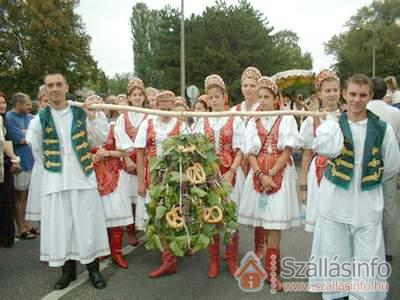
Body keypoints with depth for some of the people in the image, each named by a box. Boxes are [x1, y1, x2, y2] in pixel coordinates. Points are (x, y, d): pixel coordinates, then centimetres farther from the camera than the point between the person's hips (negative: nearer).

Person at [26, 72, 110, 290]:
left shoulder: (81, 113, 0)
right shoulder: (40, 119, 1)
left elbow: (98, 141, -3)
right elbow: (36, 148, 13)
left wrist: (93, 116, -12)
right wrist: (51, 163, 12)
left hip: (82, 176, -1)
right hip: (55, 179, 1)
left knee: (87, 223, 4)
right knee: (60, 224, 7)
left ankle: (93, 268, 18)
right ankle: (68, 269, 23)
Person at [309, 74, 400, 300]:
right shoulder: (333, 123, -1)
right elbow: (328, 150, -23)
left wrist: (369, 181, 9)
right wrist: (332, 120, -14)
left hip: (367, 204, 0)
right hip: (334, 202, 0)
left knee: (367, 262, 7)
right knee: (334, 257, 13)